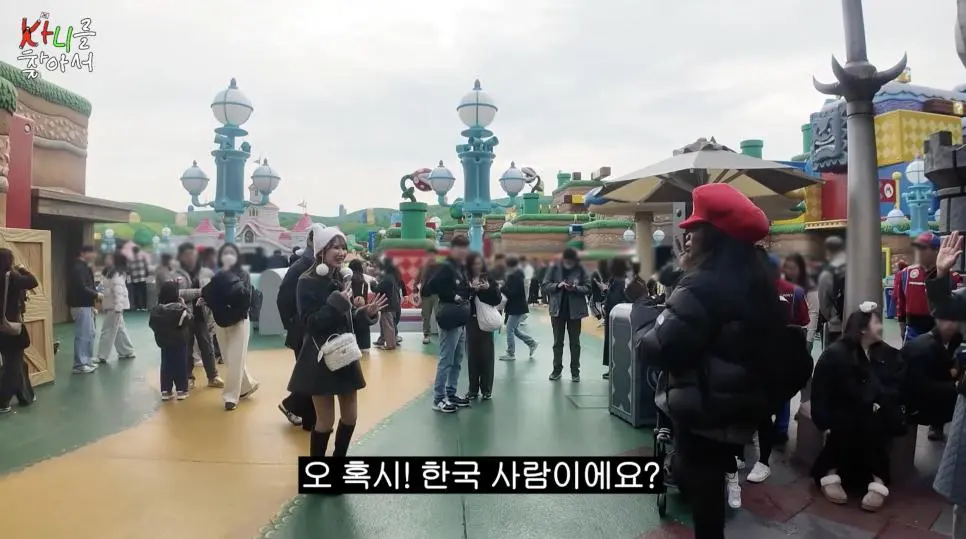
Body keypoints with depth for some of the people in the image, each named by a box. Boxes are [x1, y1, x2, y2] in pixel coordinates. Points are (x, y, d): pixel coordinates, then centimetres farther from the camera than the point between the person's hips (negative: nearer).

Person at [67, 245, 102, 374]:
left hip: (85, 305, 11)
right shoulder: (78, 267, -15)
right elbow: (81, 288, -24)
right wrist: (96, 295, -14)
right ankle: (79, 364, -1)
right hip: (80, 305, -11)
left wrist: (94, 294, 6)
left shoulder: (83, 267, 16)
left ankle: (87, 361, 23)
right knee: (82, 335, -6)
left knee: (89, 334, 15)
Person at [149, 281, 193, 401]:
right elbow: (188, 318, -8)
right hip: (180, 342, -4)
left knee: (166, 365, 11)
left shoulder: (156, 310, -4)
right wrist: (184, 305, 0)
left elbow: (152, 324, 1)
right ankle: (181, 390, 8)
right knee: (180, 365, 5)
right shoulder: (179, 308, -17)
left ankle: (166, 391, 14)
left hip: (163, 342, 4)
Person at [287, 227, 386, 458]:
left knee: (350, 416, 14)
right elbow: (310, 323, -19)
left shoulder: (341, 278, 9)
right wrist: (336, 304, -27)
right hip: (320, 359, -7)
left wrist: (367, 313, -3)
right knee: (325, 420, 1)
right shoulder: (307, 282, -12)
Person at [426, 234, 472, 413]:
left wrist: (471, 289, 1)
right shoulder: (446, 267, -12)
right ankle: (438, 399, 2)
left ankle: (451, 393, 24)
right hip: (450, 318, -9)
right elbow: (432, 287, -22)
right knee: (446, 360, -5)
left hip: (462, 319, 9)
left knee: (457, 360, 14)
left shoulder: (462, 267, 14)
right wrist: (453, 296, -20)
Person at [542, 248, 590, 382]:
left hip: (575, 310, -1)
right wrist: (557, 285, -20)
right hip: (558, 309, 1)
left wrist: (575, 288, -21)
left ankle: (575, 371, 18)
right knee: (558, 341, 11)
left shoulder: (580, 269, -6)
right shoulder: (554, 268, -5)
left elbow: (588, 287, -5)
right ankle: (557, 369, 21)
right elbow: (544, 286, -4)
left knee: (574, 342, 9)